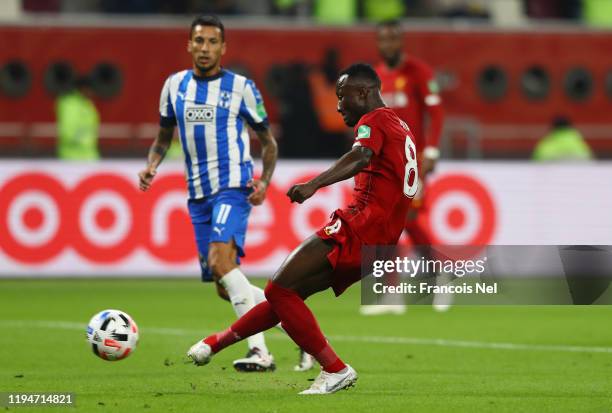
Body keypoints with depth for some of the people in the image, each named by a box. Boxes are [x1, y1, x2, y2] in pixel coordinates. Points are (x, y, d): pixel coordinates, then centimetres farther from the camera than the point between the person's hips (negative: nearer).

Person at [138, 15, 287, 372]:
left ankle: (260, 352, -29)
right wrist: (152, 166, 2)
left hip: (233, 186, -6)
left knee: (220, 259, -28)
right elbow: (164, 136, 22)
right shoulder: (175, 85, 10)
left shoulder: (241, 87, -1)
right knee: (224, 287, 5)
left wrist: (265, 182, -10)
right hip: (198, 194, 6)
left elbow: (268, 142, 6)